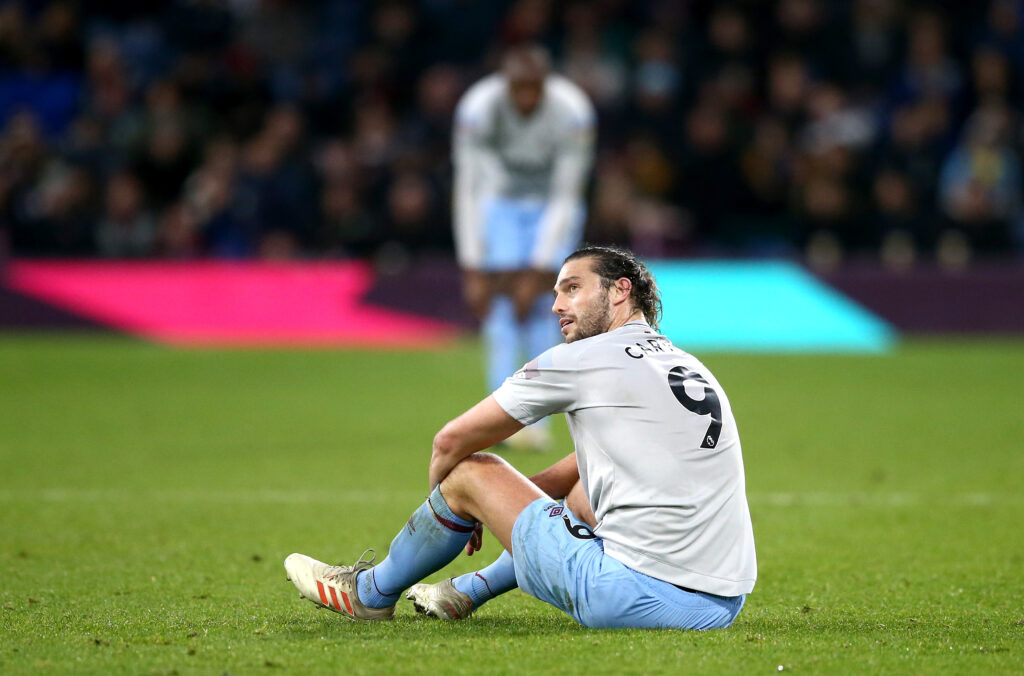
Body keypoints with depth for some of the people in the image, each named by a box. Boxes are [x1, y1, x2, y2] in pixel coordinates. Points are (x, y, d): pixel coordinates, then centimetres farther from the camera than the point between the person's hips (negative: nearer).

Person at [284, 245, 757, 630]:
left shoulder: (576, 361, -3)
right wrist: (503, 502, 35)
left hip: (635, 597, -7)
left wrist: (443, 504, 27)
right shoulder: (691, 368, 19)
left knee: (470, 472, 12)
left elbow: (451, 442, 7)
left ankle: (370, 593, 35)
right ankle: (467, 593, 51)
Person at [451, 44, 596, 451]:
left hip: (552, 207, 0)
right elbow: (467, 192, -22)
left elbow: (565, 198, -22)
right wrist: (472, 270, -24)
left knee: (536, 299, -15)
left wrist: (539, 271, -23)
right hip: (500, 200, 0)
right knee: (501, 293, -16)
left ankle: (537, 421, -12)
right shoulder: (477, 109, -27)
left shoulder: (572, 113, -28)